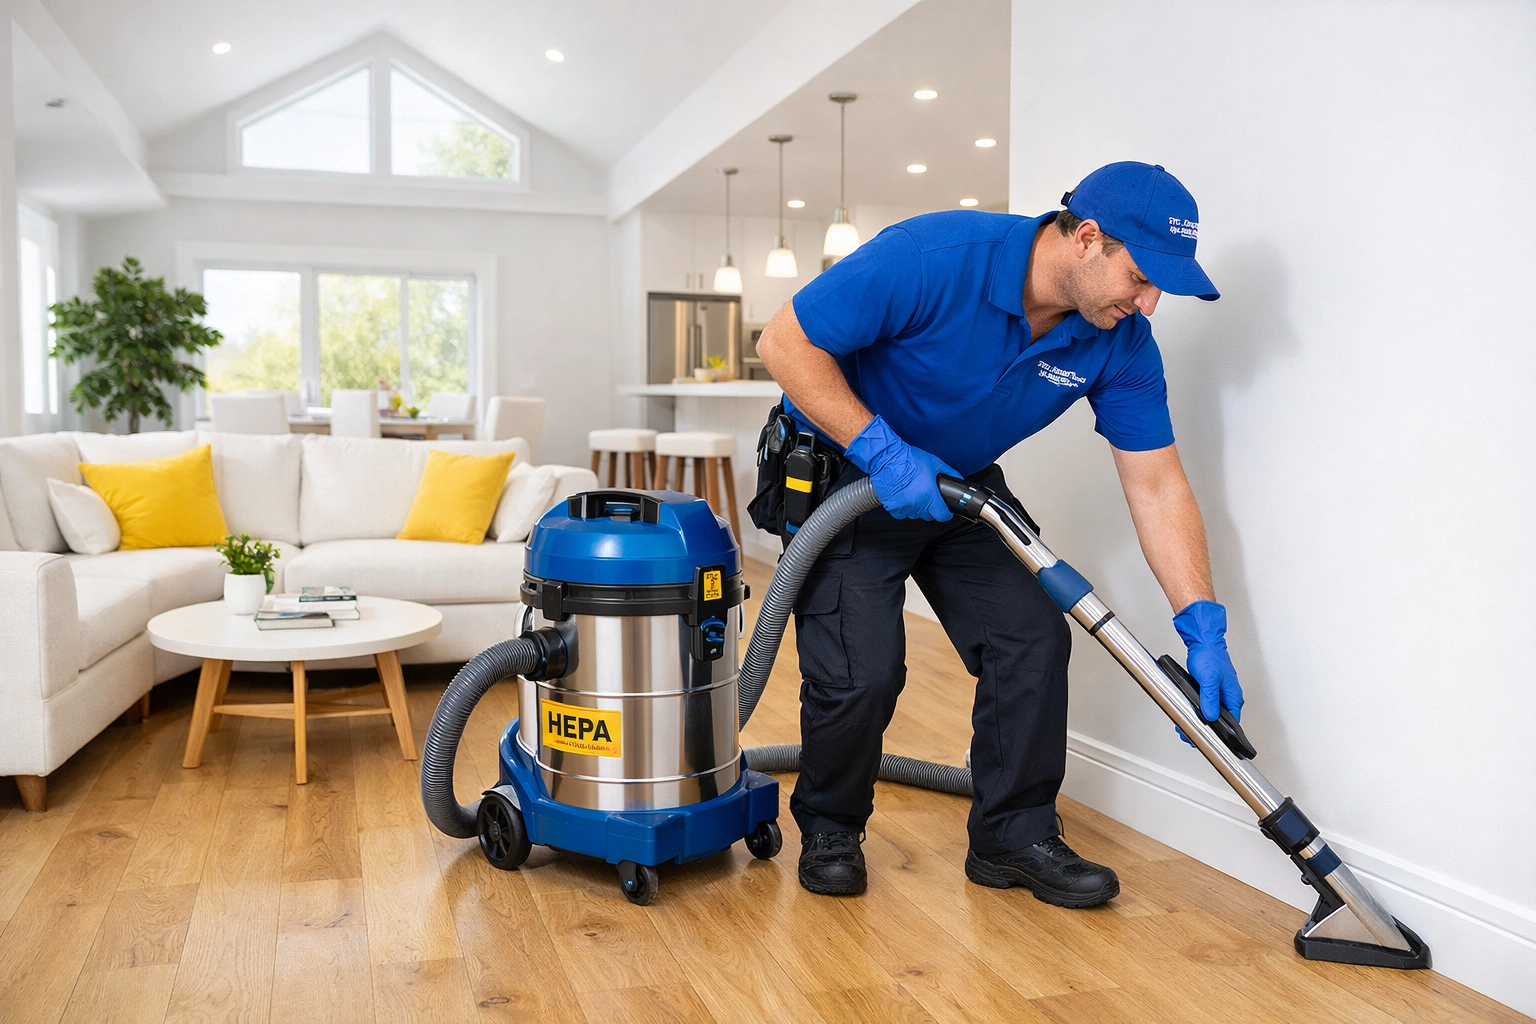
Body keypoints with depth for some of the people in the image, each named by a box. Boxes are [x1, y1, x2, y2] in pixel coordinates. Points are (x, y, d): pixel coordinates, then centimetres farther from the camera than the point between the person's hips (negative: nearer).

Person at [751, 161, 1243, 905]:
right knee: (862, 669, -16)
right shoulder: (934, 258, -31)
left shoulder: (1121, 342, -13)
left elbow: (1157, 486, -9)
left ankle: (1014, 836, 11)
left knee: (1034, 640, -6)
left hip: (959, 483, 6)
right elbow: (786, 343, -25)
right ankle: (829, 830, 12)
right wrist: (884, 453, -29)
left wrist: (1203, 628, -16)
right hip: (843, 473, -5)